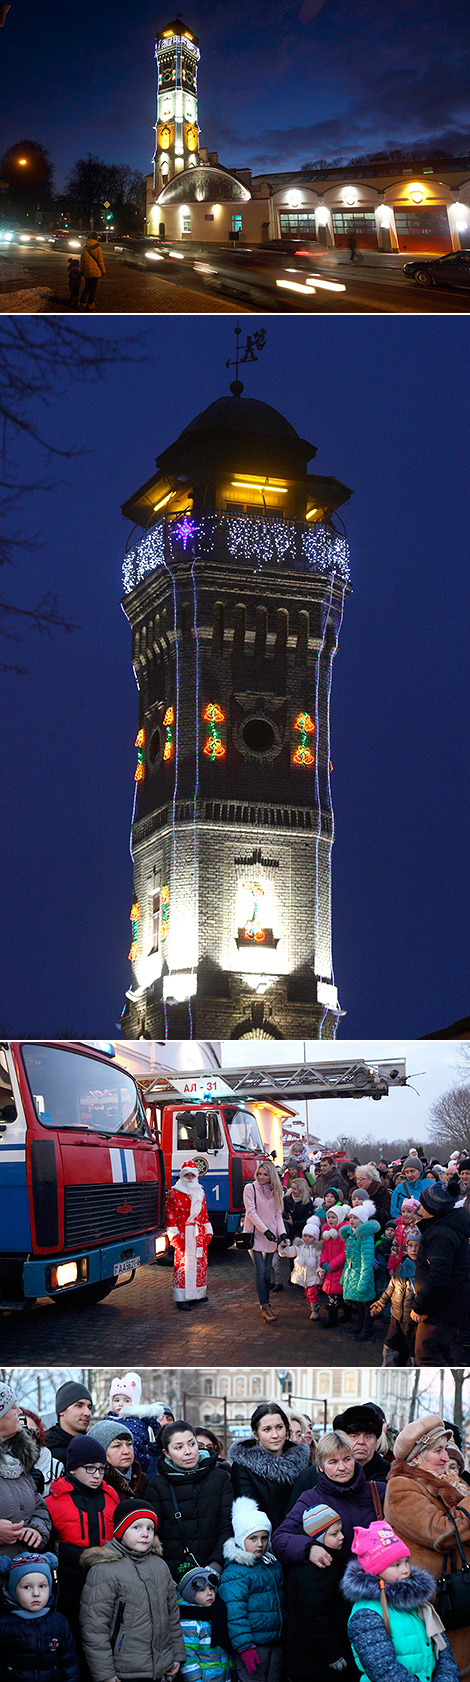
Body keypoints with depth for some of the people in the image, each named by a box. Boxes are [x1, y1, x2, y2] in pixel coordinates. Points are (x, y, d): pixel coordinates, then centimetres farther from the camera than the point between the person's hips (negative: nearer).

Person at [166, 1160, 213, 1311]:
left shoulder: (200, 1193, 17)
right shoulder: (174, 1193, -4)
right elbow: (170, 1215, -8)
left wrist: (208, 1232, 16)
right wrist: (173, 1235, -13)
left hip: (199, 1234, 6)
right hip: (183, 1235, -6)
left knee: (200, 1263, 9)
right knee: (183, 1264, -7)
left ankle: (198, 1293, 21)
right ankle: (182, 1298, -4)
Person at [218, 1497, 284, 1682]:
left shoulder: (273, 1565, 11)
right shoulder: (234, 1572, -14)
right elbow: (235, 1612, -18)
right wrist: (244, 1646, -20)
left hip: (276, 1642, 8)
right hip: (253, 1644, -7)